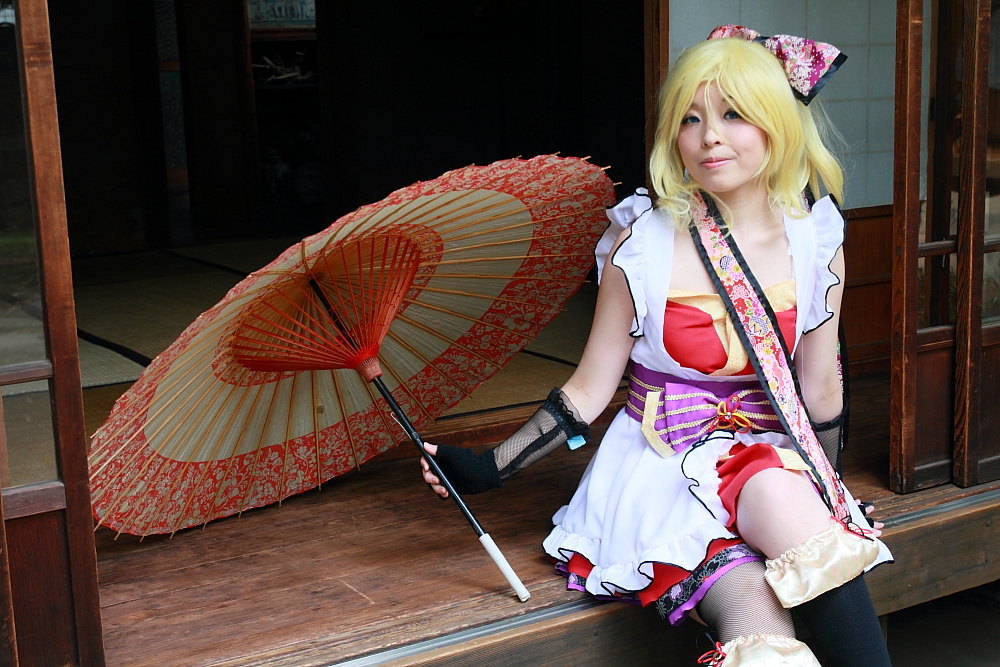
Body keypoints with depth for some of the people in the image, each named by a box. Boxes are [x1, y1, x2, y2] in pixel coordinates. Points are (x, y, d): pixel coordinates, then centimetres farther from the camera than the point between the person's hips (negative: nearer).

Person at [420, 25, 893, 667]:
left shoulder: (815, 241, 1)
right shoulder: (642, 240, -7)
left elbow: (820, 388, 11)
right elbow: (590, 391, -1)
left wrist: (829, 490, 14)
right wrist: (487, 469, -7)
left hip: (780, 464, 3)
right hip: (665, 463, -3)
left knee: (778, 500, -35)